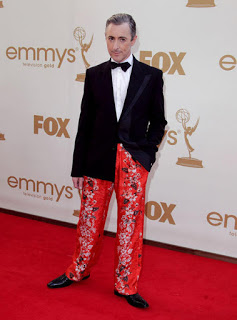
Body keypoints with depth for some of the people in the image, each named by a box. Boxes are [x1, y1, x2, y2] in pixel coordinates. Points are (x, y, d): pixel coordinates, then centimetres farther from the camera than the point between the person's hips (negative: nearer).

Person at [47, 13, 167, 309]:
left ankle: (126, 285, 20)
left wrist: (144, 153, -6)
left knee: (131, 223, 4)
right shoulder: (94, 75, 6)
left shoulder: (151, 76, 2)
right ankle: (78, 271, 34)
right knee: (90, 219, 11)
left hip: (134, 161, -1)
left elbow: (158, 121, 7)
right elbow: (85, 123, 6)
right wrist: (78, 167, 5)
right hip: (98, 159, 1)